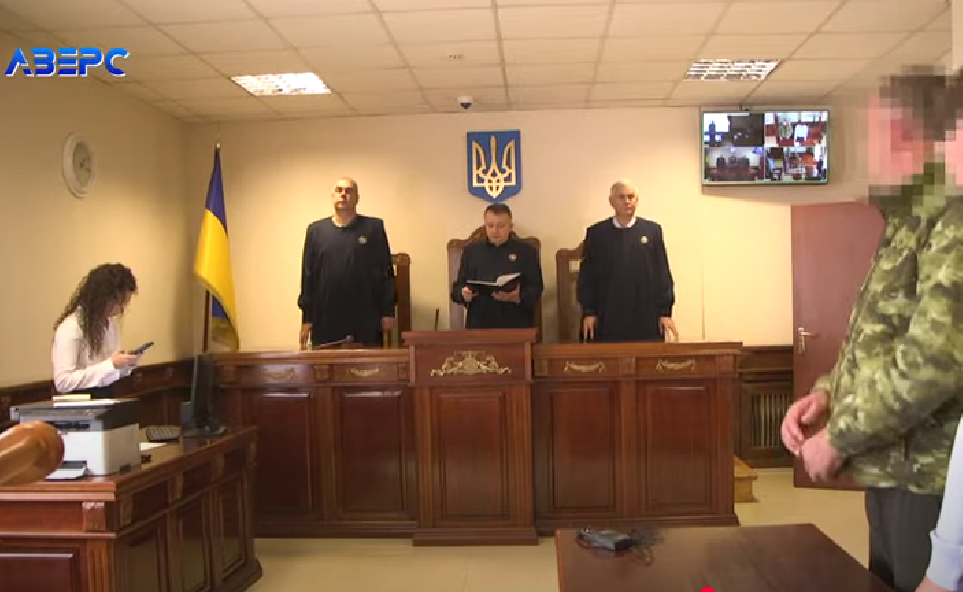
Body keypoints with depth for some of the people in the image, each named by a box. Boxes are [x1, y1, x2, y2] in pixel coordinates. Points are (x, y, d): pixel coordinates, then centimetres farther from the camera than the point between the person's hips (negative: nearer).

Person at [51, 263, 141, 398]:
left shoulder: (111, 324, 7)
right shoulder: (70, 327, -15)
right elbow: (63, 382, -21)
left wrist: (127, 364, -4)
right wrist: (110, 365, -24)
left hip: (107, 398, 6)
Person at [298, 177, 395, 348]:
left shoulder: (373, 227, 6)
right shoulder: (315, 230, 11)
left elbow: (385, 272, 3)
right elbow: (308, 276, 9)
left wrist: (388, 312, -3)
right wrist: (306, 318, 5)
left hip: (365, 321, -1)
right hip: (325, 320, 1)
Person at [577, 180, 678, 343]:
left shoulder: (652, 230, 5)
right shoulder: (596, 233, 4)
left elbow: (663, 273, 5)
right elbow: (586, 275, 5)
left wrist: (665, 312, 1)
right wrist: (588, 312, -1)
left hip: (646, 318, 1)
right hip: (608, 319, 0)